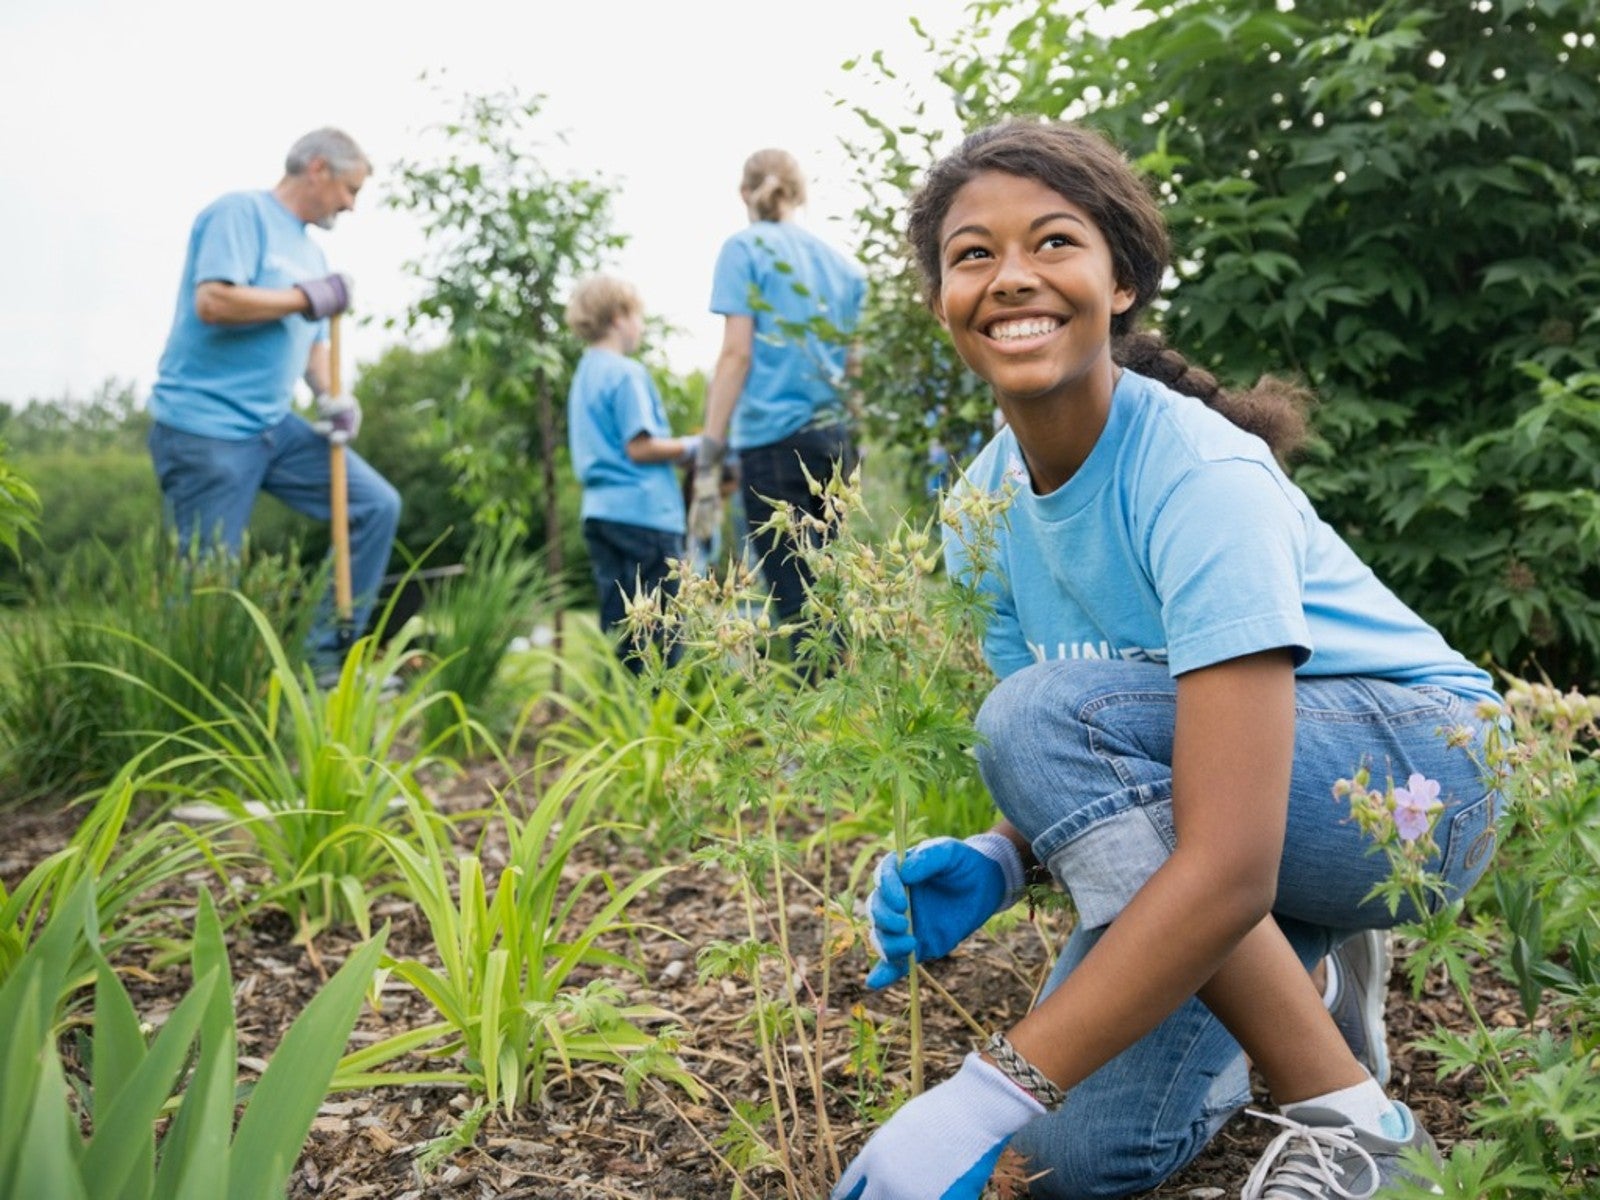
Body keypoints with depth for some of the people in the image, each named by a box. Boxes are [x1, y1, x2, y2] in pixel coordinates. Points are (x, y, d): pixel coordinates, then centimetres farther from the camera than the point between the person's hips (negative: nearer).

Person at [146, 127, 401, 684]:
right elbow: (212, 301, -23)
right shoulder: (240, 212, -9)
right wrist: (307, 297, -13)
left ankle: (327, 656, 8)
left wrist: (330, 398, 1)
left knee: (377, 506, 2)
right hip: (204, 427, -8)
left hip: (274, 427, 9)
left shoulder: (310, 251, 17)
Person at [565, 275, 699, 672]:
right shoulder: (626, 373, -10)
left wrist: (676, 451, 18)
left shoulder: (584, 375, 18)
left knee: (619, 628, 10)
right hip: (642, 513, -9)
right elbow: (639, 448, -17)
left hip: (599, 512, 9)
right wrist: (690, 447, -3)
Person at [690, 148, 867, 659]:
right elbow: (858, 360, 12)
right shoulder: (842, 262, 15)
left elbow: (737, 352, -9)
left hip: (773, 439, -6)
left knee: (795, 603, -5)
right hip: (833, 439, 6)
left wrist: (708, 459, -10)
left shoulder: (745, 248, 0)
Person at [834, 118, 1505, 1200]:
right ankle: (1300, 970, 18)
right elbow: (1081, 781, 2)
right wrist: (994, 864, -22)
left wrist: (984, 1095, -39)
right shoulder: (986, 504, -5)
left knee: (1044, 711, -30)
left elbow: (1229, 867, -36)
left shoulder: (1202, 480, -28)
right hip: (1193, 790, 6)